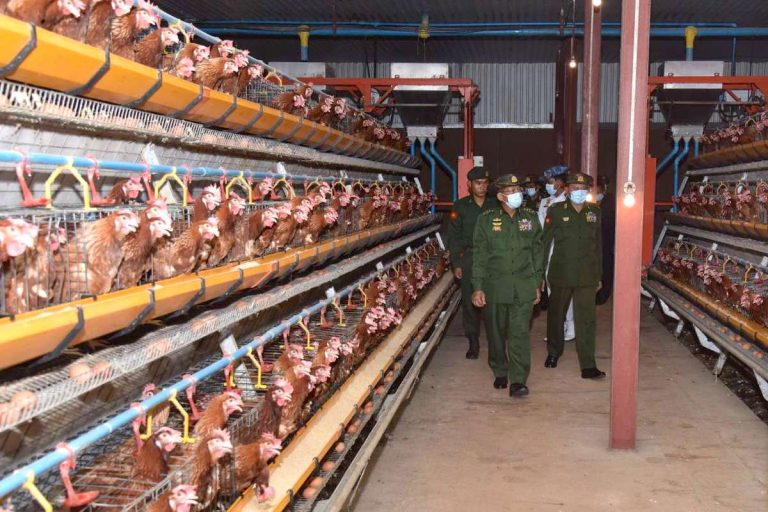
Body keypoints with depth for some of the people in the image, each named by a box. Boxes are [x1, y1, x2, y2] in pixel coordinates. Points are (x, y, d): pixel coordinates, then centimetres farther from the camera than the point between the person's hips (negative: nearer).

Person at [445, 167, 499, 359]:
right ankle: (473, 342, 14)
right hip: (468, 261, 0)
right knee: (470, 302, 2)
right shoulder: (460, 206, 5)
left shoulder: (495, 205, 7)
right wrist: (456, 264, -1)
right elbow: (453, 236, 5)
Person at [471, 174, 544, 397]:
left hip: (523, 287, 0)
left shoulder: (530, 218, 6)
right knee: (496, 334, 10)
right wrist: (477, 287, -4)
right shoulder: (486, 220, 1)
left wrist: (537, 284, 10)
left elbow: (537, 252, 11)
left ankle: (518, 380, -5)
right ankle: (500, 373, 29)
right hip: (495, 286, 0)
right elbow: (480, 255, 0)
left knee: (520, 333, -7)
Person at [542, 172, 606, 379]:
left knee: (586, 320, -3)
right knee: (556, 315, 15)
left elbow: (598, 245, 11)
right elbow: (545, 243, 0)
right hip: (561, 274, -1)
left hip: (586, 276, 1)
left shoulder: (595, 212, 5)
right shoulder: (556, 211, -3)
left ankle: (588, 366, -1)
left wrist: (599, 275, 12)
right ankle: (553, 353, 36)